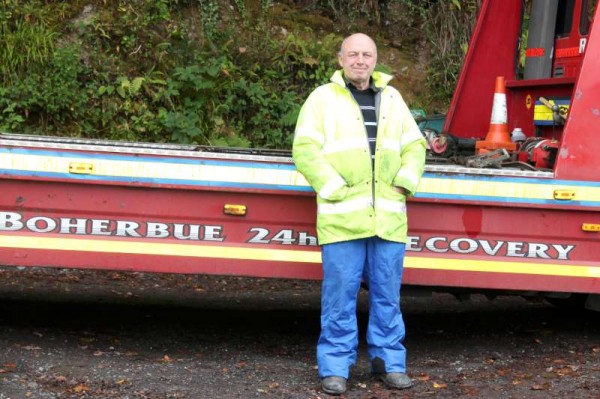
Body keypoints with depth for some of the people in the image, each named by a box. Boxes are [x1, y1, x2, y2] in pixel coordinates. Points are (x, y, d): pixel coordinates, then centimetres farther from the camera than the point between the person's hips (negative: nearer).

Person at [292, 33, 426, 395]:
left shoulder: (392, 99, 17)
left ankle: (388, 360, 19)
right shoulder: (323, 98, 4)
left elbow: (414, 146, 20)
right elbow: (305, 149, -4)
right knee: (340, 295, -1)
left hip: (388, 217, 4)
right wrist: (333, 188, -11)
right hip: (342, 217, -3)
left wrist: (406, 182, 3)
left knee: (387, 294, 8)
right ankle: (335, 366, 8)